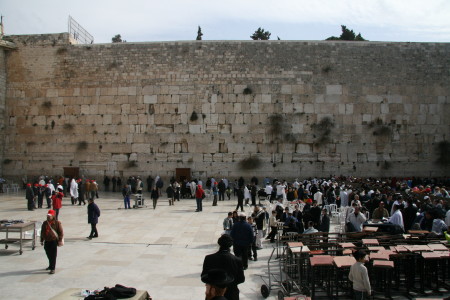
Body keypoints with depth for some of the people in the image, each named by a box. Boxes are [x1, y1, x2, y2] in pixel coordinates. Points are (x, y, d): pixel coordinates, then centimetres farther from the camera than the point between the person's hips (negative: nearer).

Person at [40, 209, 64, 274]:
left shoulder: (57, 223, -6)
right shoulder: (45, 223, 9)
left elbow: (61, 232, -4)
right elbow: (42, 232, 18)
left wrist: (60, 240, -8)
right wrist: (42, 240, 17)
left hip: (54, 241, -5)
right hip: (47, 241, 6)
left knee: (53, 255, -5)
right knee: (48, 254, 16)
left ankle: (52, 268, -1)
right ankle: (50, 266, 36)